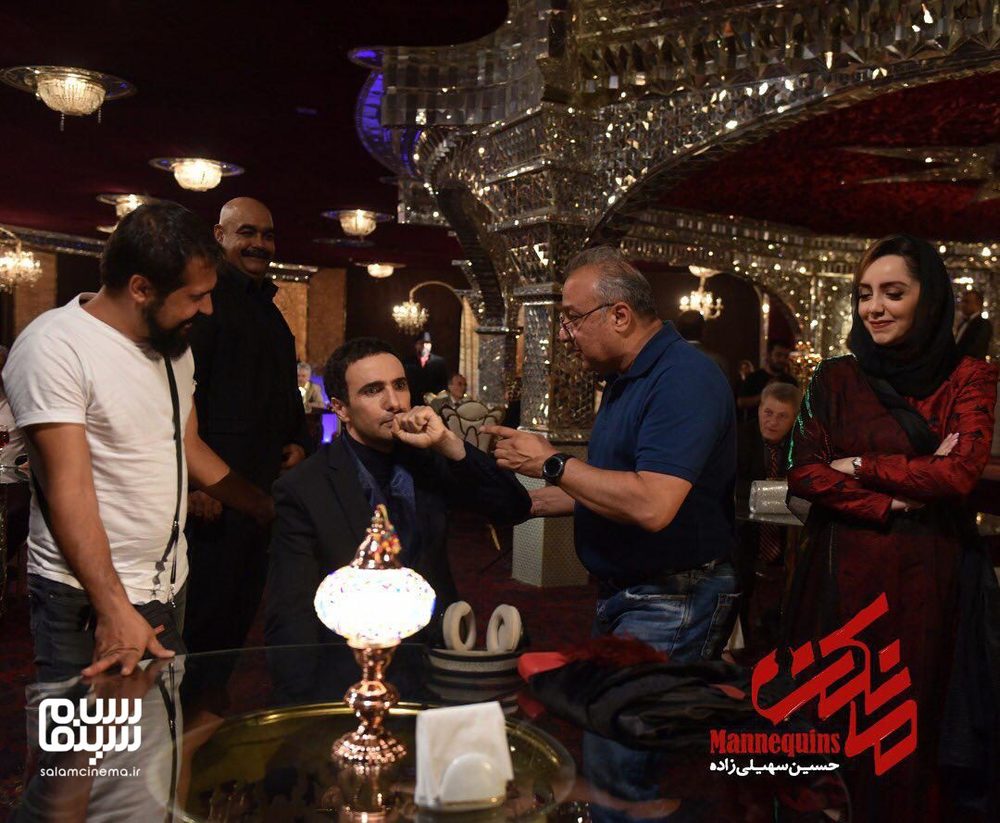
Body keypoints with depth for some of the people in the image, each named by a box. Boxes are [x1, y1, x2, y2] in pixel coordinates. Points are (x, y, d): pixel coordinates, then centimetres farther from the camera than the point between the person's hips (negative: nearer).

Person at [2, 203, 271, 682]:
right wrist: (114, 611, -25)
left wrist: (274, 511, 15)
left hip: (170, 587, 7)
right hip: (87, 601, -7)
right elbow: (69, 491, -20)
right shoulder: (53, 347, -15)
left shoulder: (174, 345, 9)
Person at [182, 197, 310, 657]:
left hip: (268, 487, 9)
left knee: (240, 618, 15)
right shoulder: (206, 296, -7)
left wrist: (299, 443, 11)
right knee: (204, 624, -1)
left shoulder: (269, 309, 20)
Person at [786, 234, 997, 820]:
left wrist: (860, 468, -6)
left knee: (910, 727, 5)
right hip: (844, 575, 1)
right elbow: (804, 474, -4)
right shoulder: (836, 380, 6)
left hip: (925, 579, -1)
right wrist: (899, 497, -13)